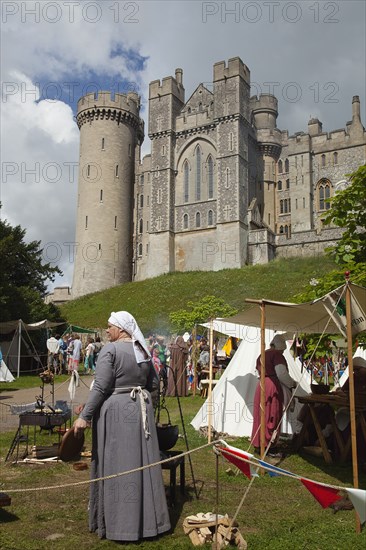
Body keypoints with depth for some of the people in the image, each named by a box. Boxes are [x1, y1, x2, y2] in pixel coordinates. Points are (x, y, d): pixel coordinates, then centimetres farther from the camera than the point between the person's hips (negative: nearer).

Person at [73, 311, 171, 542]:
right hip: (141, 409, 6)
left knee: (116, 464, 4)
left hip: (116, 410, -6)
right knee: (141, 462, 14)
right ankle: (146, 519, 24)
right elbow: (154, 383, 12)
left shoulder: (110, 350, -13)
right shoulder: (143, 350, 7)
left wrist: (85, 416, -14)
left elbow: (100, 388, -17)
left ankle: (119, 522, 12)